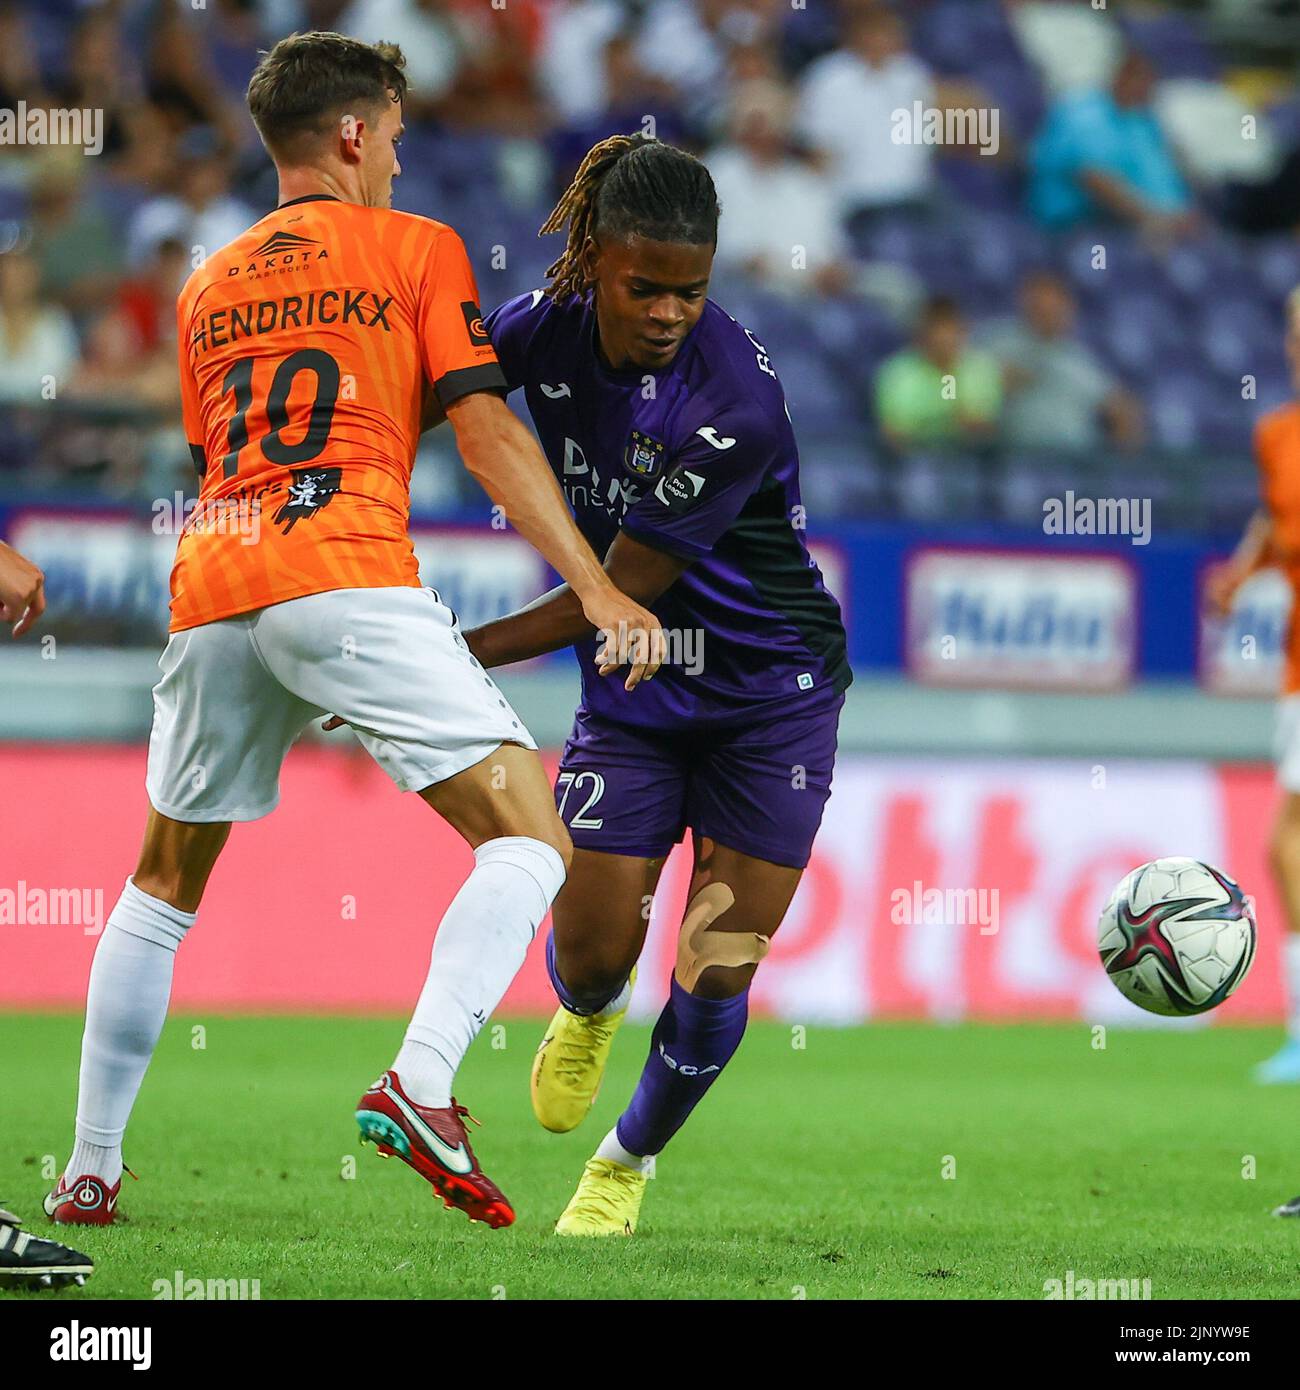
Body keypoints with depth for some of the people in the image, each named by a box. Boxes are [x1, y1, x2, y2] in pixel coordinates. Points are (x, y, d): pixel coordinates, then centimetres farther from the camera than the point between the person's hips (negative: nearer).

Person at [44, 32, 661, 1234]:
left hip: (212, 592, 6)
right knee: (529, 839, -5)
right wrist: (595, 588, -1)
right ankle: (422, 1084, -27)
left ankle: (91, 1170, 20)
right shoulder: (416, 249, 11)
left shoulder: (209, 286, 26)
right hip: (349, 581, -6)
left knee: (165, 885, 21)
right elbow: (486, 434, 1)